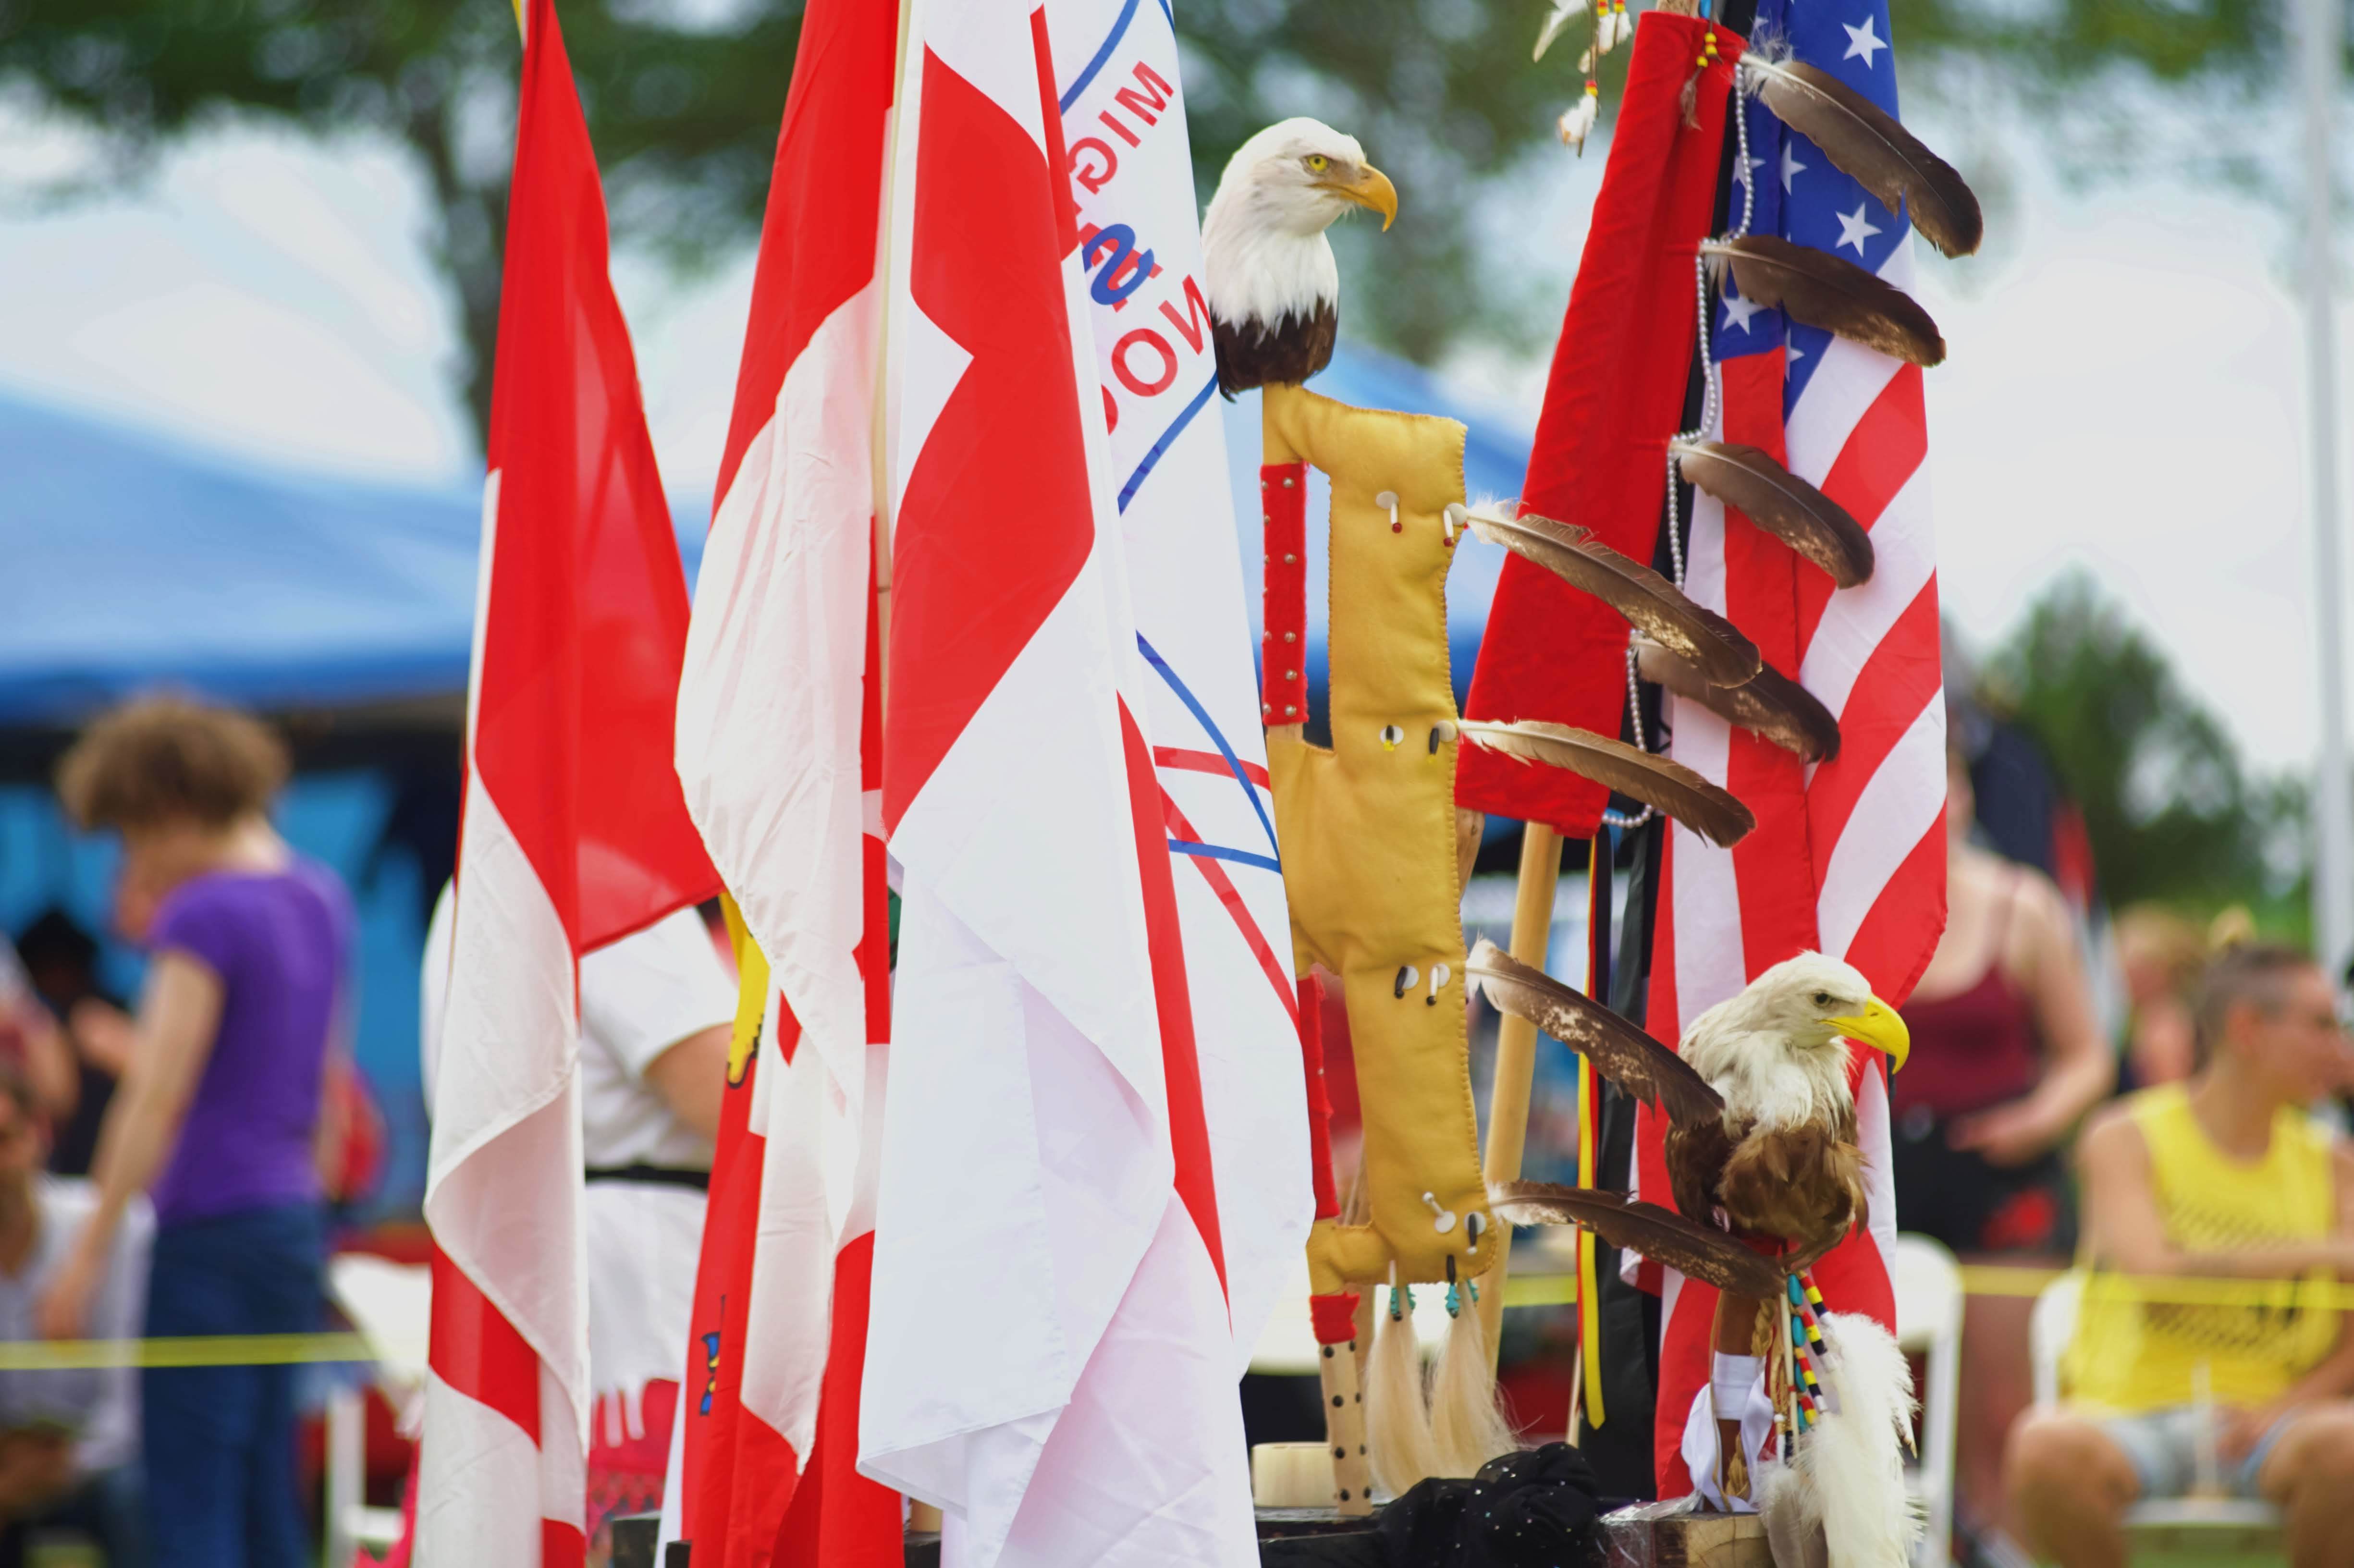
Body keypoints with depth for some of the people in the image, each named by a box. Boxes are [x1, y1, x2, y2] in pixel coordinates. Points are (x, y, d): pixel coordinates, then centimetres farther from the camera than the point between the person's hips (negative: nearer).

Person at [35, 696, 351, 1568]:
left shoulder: (204, 915, -14)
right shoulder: (319, 899, 11)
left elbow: (158, 1099, -17)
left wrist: (88, 1252, -14)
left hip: (214, 1229, -9)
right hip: (295, 1219, 9)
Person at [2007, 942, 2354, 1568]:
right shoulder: (2125, 1139, 2)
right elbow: (2152, 1269, -16)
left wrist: (2286, 1408, -15)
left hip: (2274, 1421, 2)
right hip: (2129, 1416, -2)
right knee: (2047, 1448, -37)